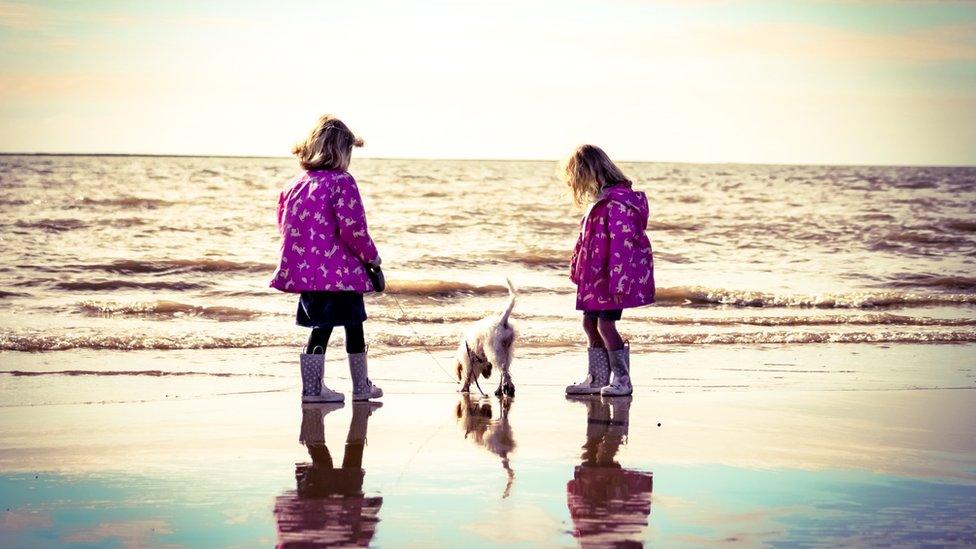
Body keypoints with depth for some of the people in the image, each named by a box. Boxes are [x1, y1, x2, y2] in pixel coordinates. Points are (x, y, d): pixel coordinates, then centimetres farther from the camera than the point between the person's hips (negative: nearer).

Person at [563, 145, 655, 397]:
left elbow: (622, 243, -24)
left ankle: (622, 380, 3)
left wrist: (617, 282, -26)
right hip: (596, 276, 10)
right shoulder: (601, 199, 13)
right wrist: (578, 270, 23)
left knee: (606, 324, -8)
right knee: (590, 323, 12)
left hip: (615, 279, -10)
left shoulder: (617, 201, -19)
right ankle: (597, 379, 20)